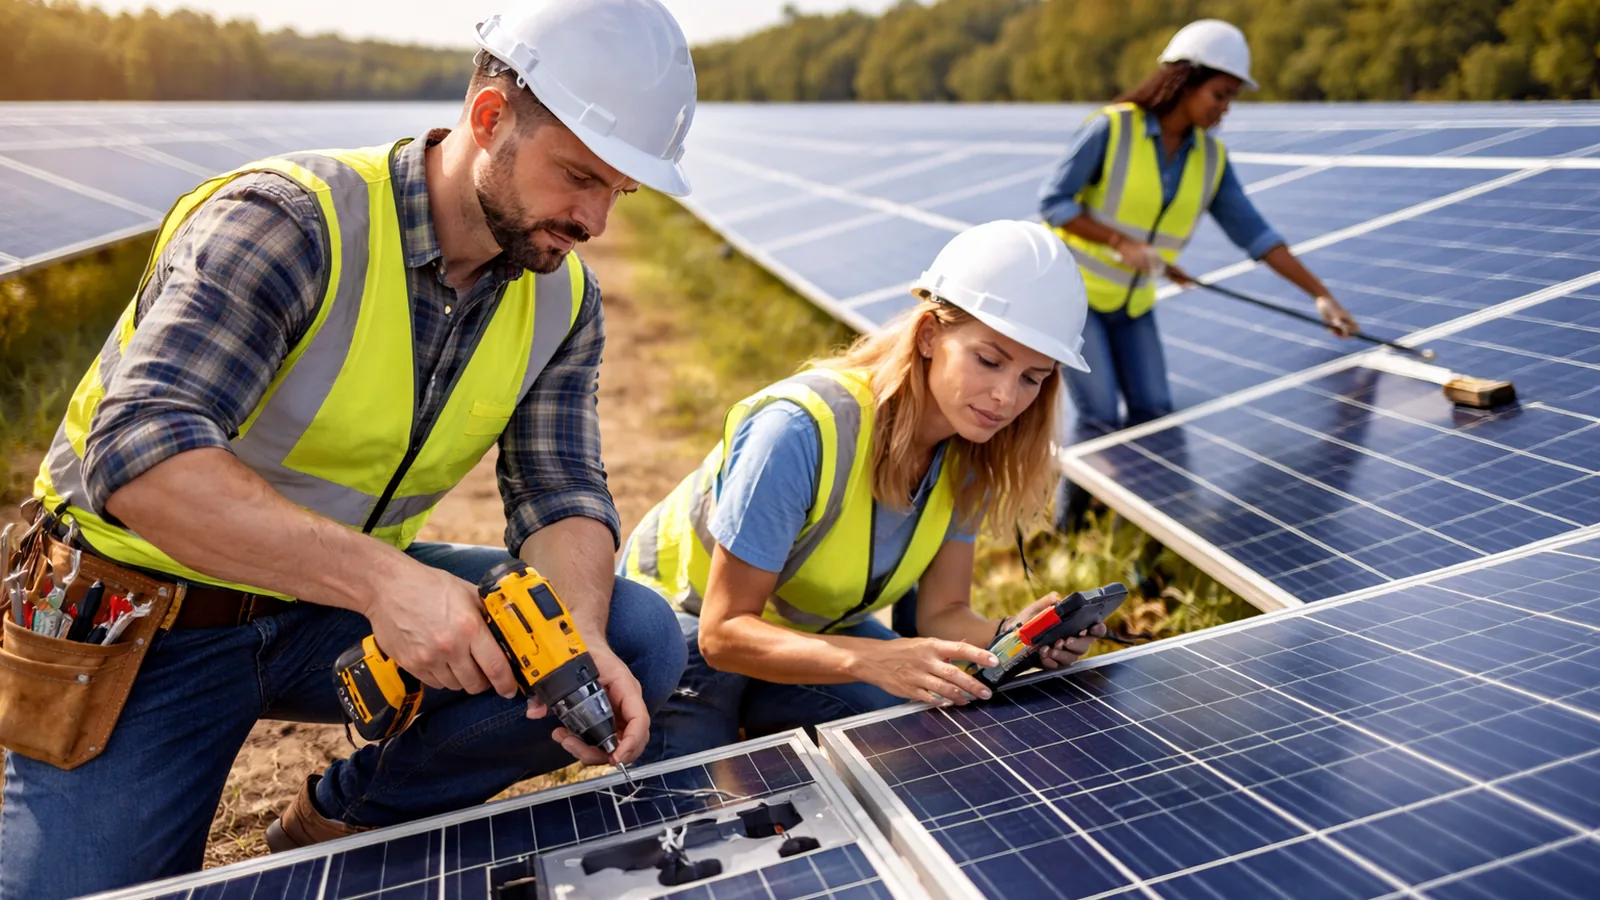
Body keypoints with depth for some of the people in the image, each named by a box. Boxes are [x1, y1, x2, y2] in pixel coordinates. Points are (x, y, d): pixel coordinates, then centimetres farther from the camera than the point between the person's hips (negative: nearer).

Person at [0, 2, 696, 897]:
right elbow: (138, 453, -33)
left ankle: (341, 821, 4)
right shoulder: (292, 223, -23)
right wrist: (382, 578, -43)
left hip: (338, 608, 5)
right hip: (148, 622, -4)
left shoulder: (563, 300, -4)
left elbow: (562, 495, -7)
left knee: (639, 638, -13)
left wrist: (584, 642, -28)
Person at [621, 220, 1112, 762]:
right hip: (689, 627, -5)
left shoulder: (969, 452, -13)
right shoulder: (801, 431, -35)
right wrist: (871, 660, -45)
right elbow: (724, 634, -31)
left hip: (814, 630, 6)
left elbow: (942, 612, -9)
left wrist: (1010, 636, -31)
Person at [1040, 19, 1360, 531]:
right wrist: (1121, 243, -26)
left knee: (1153, 415, -3)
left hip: (1133, 302, 6)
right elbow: (1052, 202, -17)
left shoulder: (1211, 158, -1)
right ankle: (1068, 526, 10)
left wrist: (1321, 294, -5)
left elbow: (1254, 234, 0)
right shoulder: (1111, 128, -17)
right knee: (1101, 421, -12)